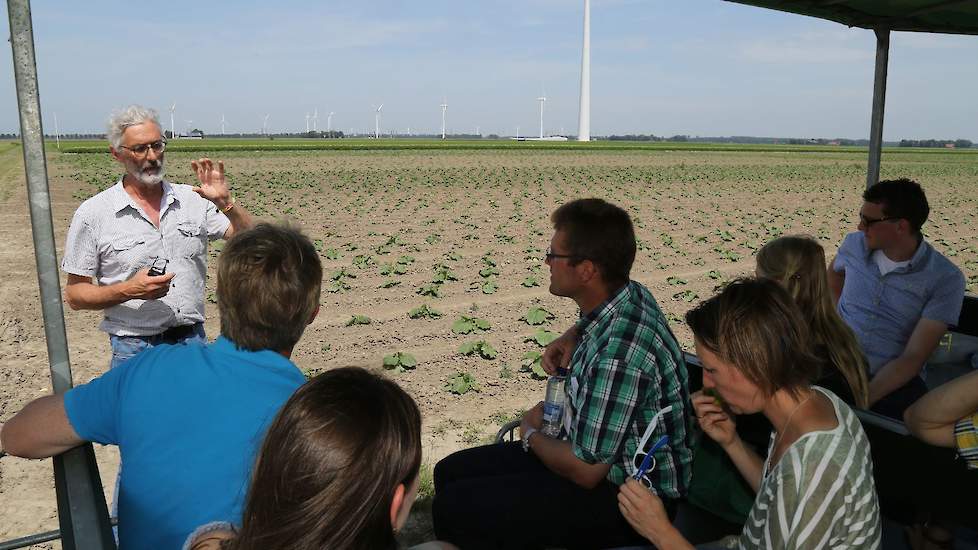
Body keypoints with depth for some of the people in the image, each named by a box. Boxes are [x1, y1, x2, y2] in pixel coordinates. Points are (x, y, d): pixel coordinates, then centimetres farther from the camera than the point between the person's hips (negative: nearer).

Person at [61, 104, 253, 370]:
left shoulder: (193, 200, 2)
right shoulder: (93, 214, -5)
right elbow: (74, 295, -2)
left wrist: (226, 202, -15)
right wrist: (128, 291, -19)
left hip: (193, 340, 3)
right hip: (134, 348, -2)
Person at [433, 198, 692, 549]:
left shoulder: (620, 353, -33)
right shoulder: (627, 295, -3)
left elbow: (585, 470, -25)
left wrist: (532, 434, -6)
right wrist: (567, 341, 6)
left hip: (629, 498, -9)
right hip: (596, 458, 9)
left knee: (453, 509, -19)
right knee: (450, 473, 9)